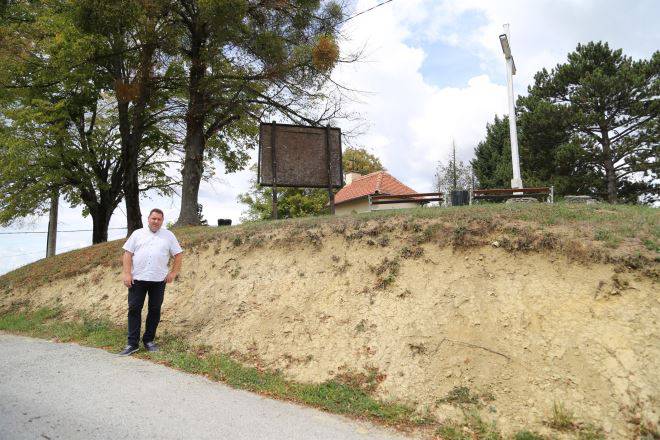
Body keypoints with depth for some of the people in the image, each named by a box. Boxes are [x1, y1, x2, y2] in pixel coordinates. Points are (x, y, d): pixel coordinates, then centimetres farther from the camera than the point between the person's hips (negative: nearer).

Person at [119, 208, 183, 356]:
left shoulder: (169, 236, 7)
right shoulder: (137, 234, 8)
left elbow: (178, 254, 8)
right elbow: (128, 254, 4)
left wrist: (173, 272, 0)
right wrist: (127, 273, -6)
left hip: (158, 280, 0)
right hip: (137, 279, 0)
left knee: (155, 310, 7)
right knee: (134, 309, 0)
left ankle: (149, 340, 20)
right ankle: (132, 343, 7)